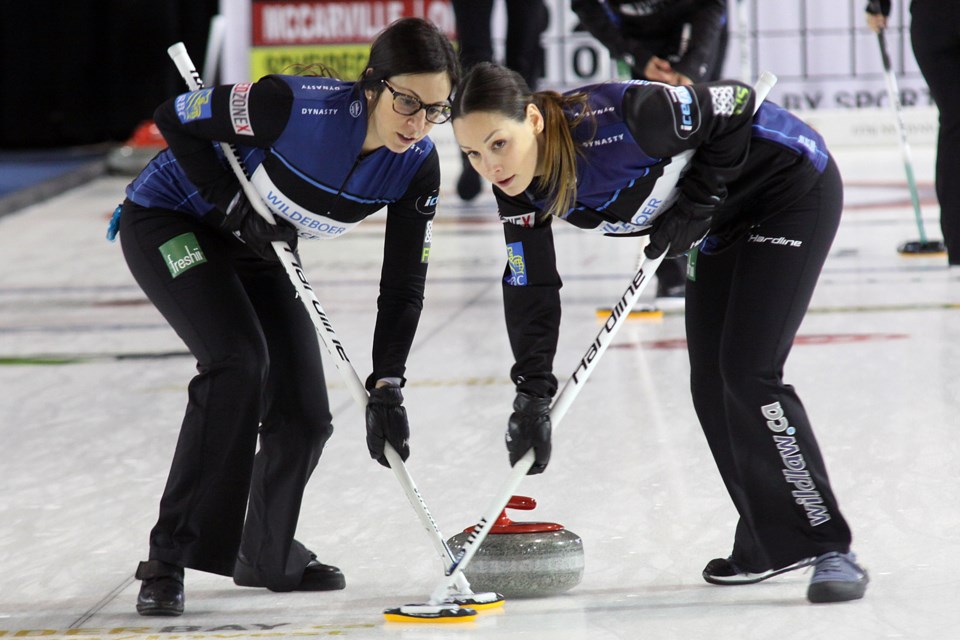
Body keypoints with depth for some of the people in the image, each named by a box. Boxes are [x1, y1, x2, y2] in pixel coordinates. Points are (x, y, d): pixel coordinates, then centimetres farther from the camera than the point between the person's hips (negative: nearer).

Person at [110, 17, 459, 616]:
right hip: (169, 220, -6)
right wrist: (237, 208, -24)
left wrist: (387, 389, -20)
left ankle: (268, 554, 32)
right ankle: (170, 559, -24)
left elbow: (404, 286, -11)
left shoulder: (417, 165, -17)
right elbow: (175, 119, -22)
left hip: (256, 249, 6)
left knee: (305, 416, 3)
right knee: (239, 358, -28)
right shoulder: (298, 106, -34)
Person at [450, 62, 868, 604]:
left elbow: (736, 103, -24)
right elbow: (531, 292, -5)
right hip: (727, 215, 8)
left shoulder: (612, 122, -36)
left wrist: (696, 201, -23)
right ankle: (770, 545, 21)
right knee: (711, 389, 7)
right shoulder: (522, 189, -12)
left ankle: (828, 549, -11)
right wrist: (532, 393, -12)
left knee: (748, 372, -16)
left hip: (794, 187, -8)